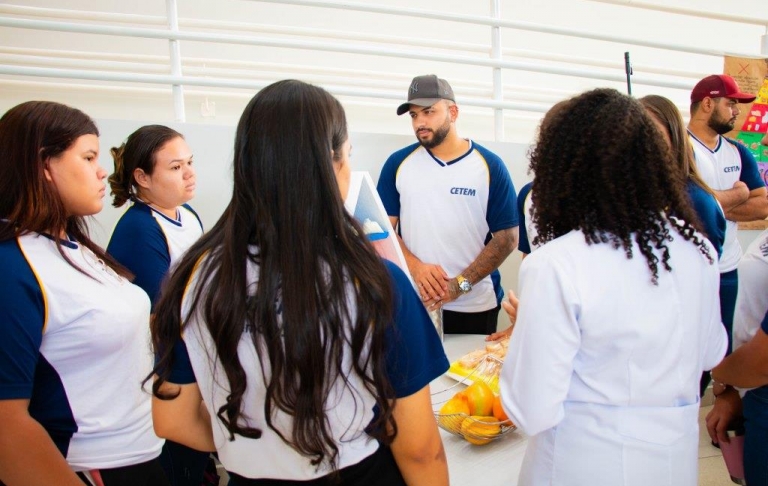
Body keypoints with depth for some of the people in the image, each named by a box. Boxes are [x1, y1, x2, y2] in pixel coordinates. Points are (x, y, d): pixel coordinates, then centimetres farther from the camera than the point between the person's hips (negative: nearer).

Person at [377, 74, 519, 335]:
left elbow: (507, 237, -5)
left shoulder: (490, 165, -4)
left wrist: (461, 284, -14)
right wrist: (416, 268, -14)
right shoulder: (398, 163, 2)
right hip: (411, 301, 1)